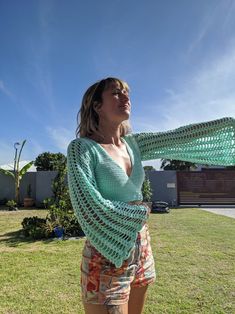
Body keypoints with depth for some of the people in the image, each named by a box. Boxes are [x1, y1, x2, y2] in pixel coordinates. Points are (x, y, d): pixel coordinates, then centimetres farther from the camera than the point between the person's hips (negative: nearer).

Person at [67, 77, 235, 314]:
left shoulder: (133, 144, 3)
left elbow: (180, 136, 2)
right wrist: (140, 212, -10)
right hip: (107, 258, -6)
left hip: (141, 251, 6)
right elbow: (88, 207, -23)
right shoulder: (82, 147, -15)